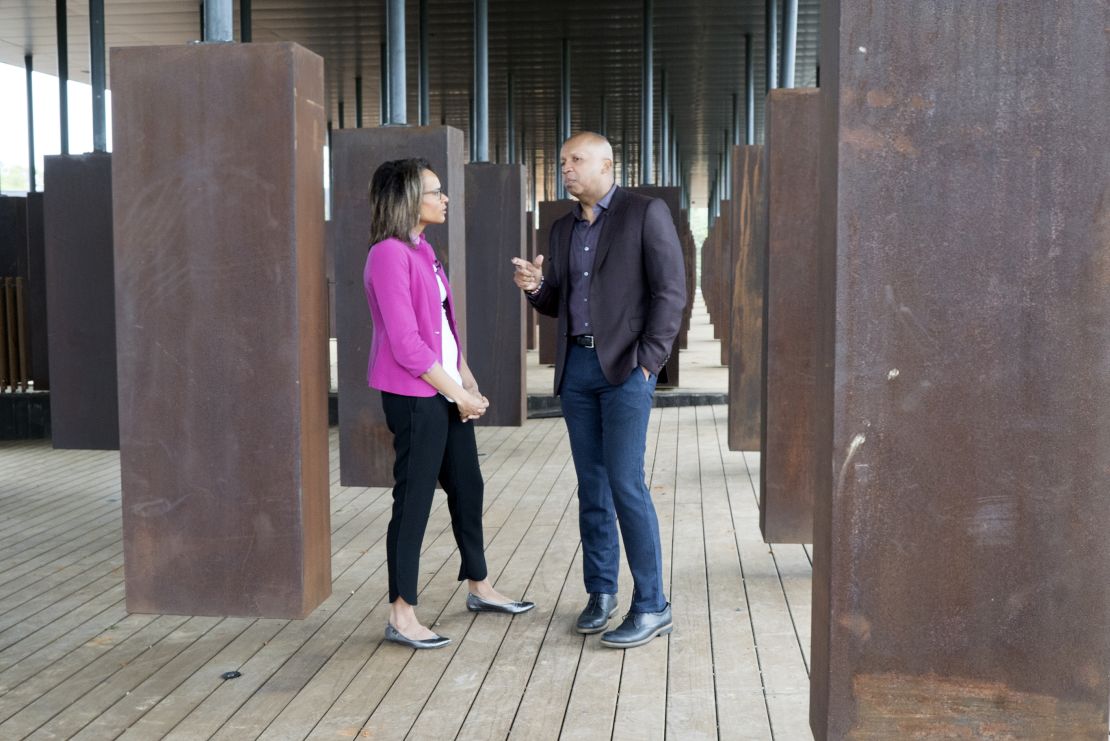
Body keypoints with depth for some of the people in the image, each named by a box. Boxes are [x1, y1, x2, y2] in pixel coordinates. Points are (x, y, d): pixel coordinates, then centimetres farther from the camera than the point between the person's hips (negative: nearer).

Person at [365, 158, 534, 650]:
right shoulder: (389, 254, -15)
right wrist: (458, 393, -14)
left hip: (446, 390, 9)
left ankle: (479, 587, 33)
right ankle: (401, 616, 8)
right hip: (414, 394, -9)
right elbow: (404, 342, -20)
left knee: (467, 487, 17)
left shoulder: (423, 251, 14)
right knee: (414, 499, -3)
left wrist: (469, 383, 7)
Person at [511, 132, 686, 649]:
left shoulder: (646, 213, -3)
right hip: (576, 367, 6)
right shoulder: (563, 229, 16)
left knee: (625, 483, -10)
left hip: (625, 367, -6)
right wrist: (536, 287, -3)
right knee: (591, 485, 9)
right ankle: (601, 592, 19)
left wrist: (649, 359, -14)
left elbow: (670, 290, -8)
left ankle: (651, 606, -2)